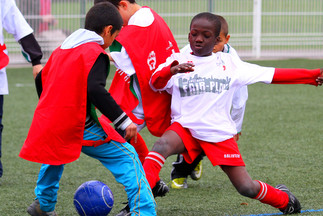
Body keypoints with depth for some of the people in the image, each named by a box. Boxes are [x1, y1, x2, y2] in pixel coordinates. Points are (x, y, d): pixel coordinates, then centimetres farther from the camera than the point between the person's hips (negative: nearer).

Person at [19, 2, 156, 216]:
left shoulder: (61, 50, 16)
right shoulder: (96, 53, -9)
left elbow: (41, 79, 29)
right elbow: (94, 89, -24)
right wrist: (123, 120, -24)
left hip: (47, 122, 8)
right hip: (79, 126, -8)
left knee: (55, 152, 38)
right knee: (127, 156, -4)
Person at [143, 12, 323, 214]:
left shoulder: (229, 63, 7)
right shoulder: (177, 61, 2)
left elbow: (272, 75, 7)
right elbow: (156, 83, -16)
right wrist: (172, 70, -39)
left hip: (220, 134, 1)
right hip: (185, 127, -1)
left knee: (247, 187, -1)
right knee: (162, 145, -34)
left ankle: (284, 198, 31)